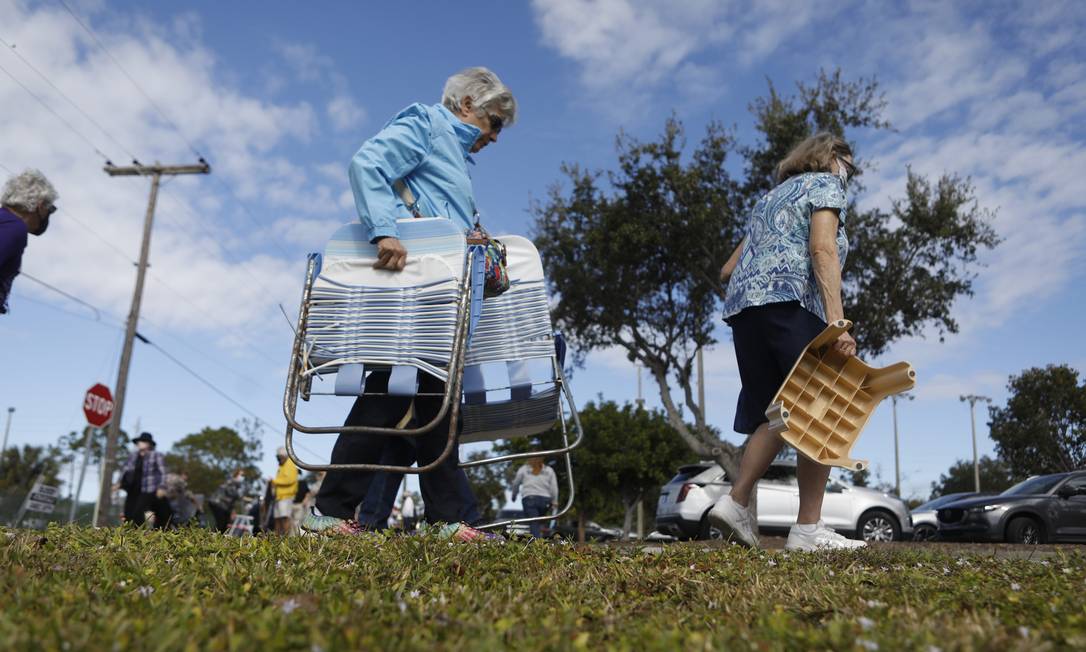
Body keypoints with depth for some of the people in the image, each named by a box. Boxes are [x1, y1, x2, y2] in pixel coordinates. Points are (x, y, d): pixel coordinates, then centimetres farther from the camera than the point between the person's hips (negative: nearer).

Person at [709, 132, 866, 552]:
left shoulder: (771, 196, 33)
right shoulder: (825, 184, 12)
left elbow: (728, 270, 26)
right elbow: (823, 250, -9)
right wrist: (837, 322, -18)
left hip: (743, 306, 8)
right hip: (792, 302, -8)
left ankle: (735, 502, -5)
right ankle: (809, 529, -11)